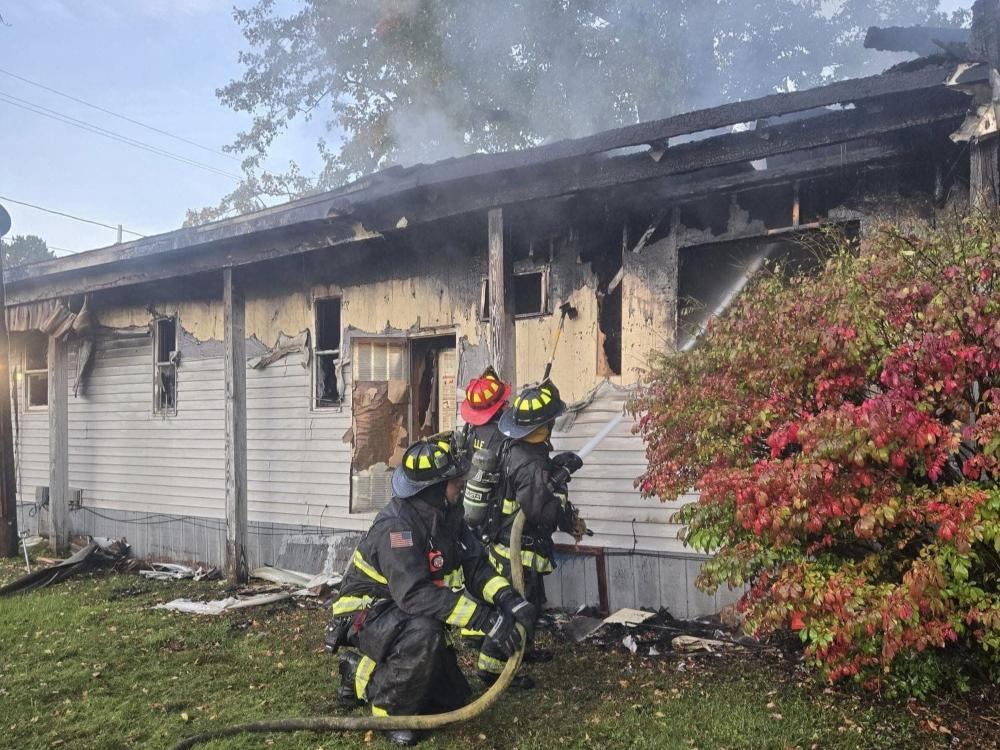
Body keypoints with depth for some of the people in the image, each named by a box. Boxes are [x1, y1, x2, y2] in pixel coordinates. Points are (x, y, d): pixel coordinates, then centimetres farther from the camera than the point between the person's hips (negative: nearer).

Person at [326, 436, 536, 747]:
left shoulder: (447, 514, -5)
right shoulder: (396, 525, -31)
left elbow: (475, 565, -7)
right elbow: (414, 594, -40)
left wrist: (507, 598, -26)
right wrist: (484, 618, -43)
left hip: (403, 613, 8)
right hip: (365, 613, -8)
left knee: (451, 699, 12)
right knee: (423, 633, -39)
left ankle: (363, 670, 24)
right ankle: (390, 709, -13)